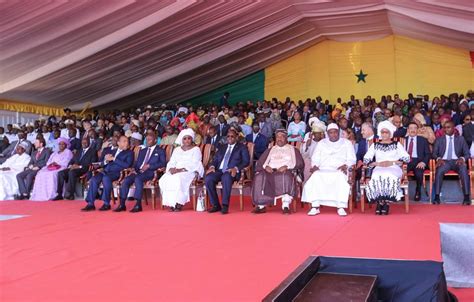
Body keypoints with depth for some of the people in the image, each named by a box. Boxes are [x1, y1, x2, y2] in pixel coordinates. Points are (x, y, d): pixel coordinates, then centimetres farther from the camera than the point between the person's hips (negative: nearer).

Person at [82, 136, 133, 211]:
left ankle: (106, 204, -28)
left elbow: (127, 165, -8)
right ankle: (90, 204, -21)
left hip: (116, 173, -5)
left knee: (106, 178, -36)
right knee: (94, 179, -24)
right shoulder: (112, 151, 26)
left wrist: (114, 159, -9)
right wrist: (106, 160, 2)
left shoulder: (129, 153, 10)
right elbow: (104, 162, 26)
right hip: (106, 171, 5)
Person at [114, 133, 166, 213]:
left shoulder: (160, 151, 11)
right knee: (125, 180, -21)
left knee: (138, 179, -36)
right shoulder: (142, 151, 29)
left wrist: (149, 165, -14)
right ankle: (122, 205, -17)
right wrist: (133, 168, -1)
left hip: (150, 172, -6)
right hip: (138, 172, 6)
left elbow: (163, 163, -4)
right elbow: (137, 163, 23)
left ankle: (138, 205, -33)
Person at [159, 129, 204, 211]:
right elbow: (171, 162, 15)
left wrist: (181, 170, -19)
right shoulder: (177, 150, 22)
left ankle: (179, 204, -30)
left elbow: (194, 165, -8)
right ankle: (171, 204, -23)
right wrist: (171, 169, -10)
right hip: (175, 171, 5)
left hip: (189, 172, -5)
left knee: (178, 179, -36)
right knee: (164, 180, -25)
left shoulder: (196, 149, 5)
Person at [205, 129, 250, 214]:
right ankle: (216, 205, -17)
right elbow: (215, 159, 21)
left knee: (226, 177, -40)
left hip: (231, 172, -4)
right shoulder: (222, 147, 28)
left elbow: (246, 161, 0)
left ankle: (225, 205, -32)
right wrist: (212, 166, -3)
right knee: (208, 179, -27)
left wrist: (236, 169, -17)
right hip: (219, 171, 5)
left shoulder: (242, 147, 14)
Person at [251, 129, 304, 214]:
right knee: (259, 177, -30)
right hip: (270, 171, 2)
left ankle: (286, 205, -40)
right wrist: (266, 167, -5)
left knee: (286, 176, -39)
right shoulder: (270, 150, 28)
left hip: (287, 172, -2)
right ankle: (261, 205, -30)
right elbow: (260, 163, 18)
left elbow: (300, 164, 6)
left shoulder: (293, 149, 20)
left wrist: (286, 167, -11)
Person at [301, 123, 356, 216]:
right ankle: (315, 207, -30)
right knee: (315, 178, -32)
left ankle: (341, 207, -34)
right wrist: (314, 166, -5)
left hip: (339, 170, -1)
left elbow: (351, 159, 10)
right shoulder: (321, 143, 23)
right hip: (323, 170, 2)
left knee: (341, 178, -37)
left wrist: (345, 165, -11)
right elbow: (315, 158, 17)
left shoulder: (347, 143, 18)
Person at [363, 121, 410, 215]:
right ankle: (380, 202, -22)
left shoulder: (397, 145, 18)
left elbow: (407, 158, 5)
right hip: (379, 169, 1)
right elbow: (366, 159, 10)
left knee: (390, 177, -36)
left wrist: (392, 162, -8)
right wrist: (377, 163, -8)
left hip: (394, 169, -1)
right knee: (377, 178, -35)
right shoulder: (375, 145, 21)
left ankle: (386, 203, -25)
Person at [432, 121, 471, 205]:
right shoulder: (439, 140, 15)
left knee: (464, 170, -34)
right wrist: (438, 158, -14)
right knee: (439, 171, -35)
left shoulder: (461, 139, 15)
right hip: (444, 161, 0)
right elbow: (434, 153, 9)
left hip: (456, 161, 0)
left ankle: (466, 197, -32)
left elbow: (467, 154, 11)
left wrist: (462, 158, -12)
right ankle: (437, 196, -33)